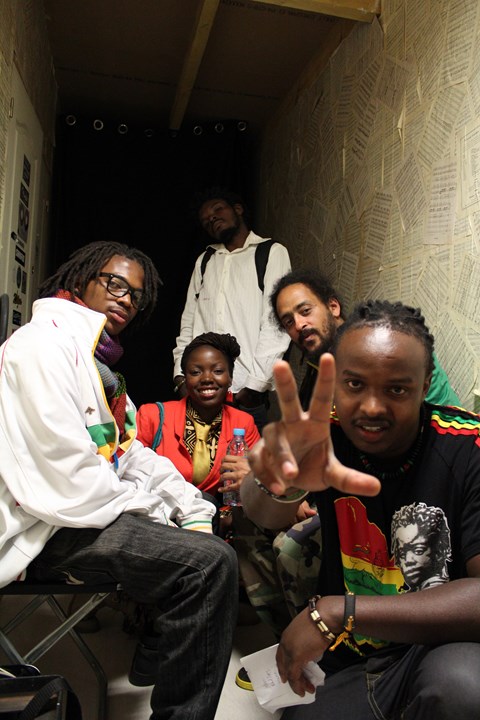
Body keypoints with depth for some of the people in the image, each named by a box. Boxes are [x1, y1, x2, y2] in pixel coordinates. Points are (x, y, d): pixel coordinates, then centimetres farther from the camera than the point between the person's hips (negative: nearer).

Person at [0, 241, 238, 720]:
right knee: (208, 562, -24)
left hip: (94, 510, 11)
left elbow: (132, 455, 14)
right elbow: (65, 474, -23)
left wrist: (195, 510, 2)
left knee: (211, 536, 19)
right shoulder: (43, 342, -12)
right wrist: (154, 512, -12)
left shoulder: (98, 365, 19)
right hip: (49, 529, -10)